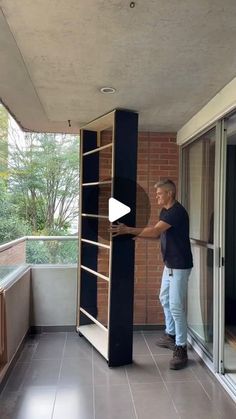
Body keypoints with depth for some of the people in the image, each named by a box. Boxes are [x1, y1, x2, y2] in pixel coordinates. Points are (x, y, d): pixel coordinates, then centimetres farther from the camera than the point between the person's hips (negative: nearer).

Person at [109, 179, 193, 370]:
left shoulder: (177, 211, -21)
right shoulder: (165, 211, 10)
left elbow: (154, 231, -28)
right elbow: (158, 234, 14)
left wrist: (128, 230, -28)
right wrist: (138, 235, 0)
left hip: (180, 266, -10)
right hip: (169, 264, 10)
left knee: (176, 307, -7)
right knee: (165, 299, 20)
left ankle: (181, 349, 4)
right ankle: (171, 335, 37)